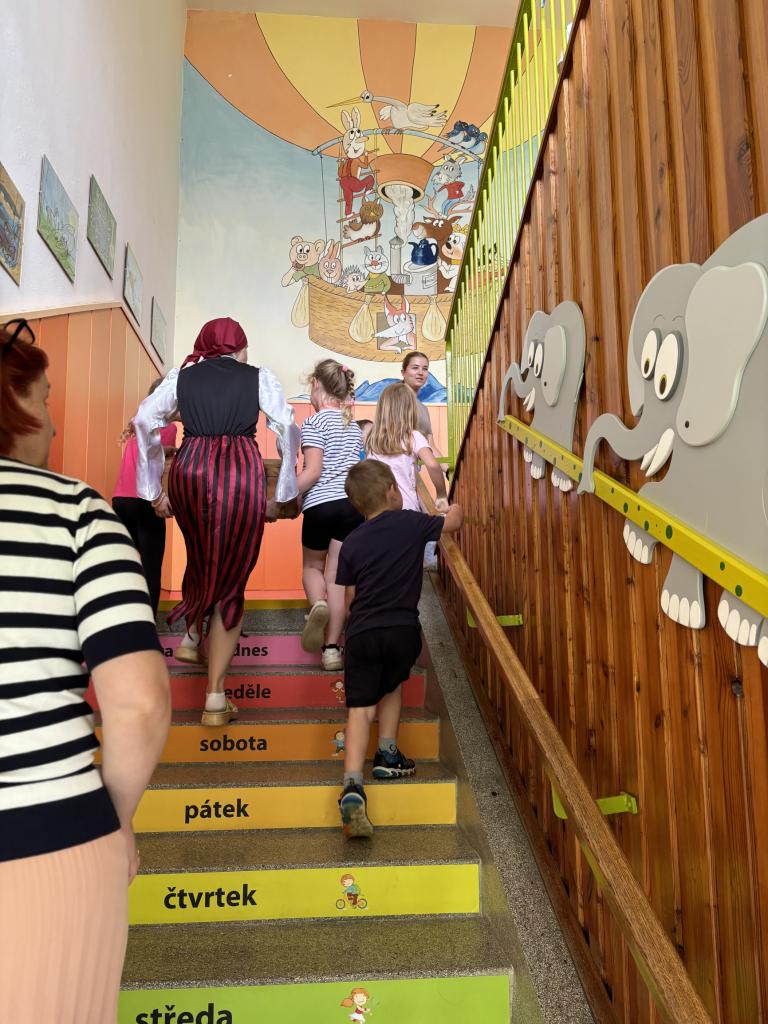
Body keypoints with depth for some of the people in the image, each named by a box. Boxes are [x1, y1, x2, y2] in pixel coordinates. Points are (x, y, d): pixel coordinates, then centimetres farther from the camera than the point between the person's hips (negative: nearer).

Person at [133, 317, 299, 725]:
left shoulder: (183, 376, 17)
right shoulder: (259, 377, 12)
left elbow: (145, 421, 7)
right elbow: (287, 428, 2)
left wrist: (154, 490, 10)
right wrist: (280, 494, 5)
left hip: (189, 470, 2)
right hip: (241, 471, -2)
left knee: (200, 558, 32)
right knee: (230, 580, 5)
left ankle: (192, 638, 36)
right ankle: (215, 698, 6)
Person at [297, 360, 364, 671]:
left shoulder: (314, 423, -6)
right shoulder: (354, 426, 14)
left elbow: (313, 471, -13)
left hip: (320, 505, -5)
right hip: (352, 504, 5)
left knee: (312, 566, 18)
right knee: (336, 575, 6)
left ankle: (318, 604, -13)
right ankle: (331, 649, 4)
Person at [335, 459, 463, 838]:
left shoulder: (351, 543, 9)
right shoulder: (410, 522, 3)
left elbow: (348, 599, 14)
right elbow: (453, 522, 21)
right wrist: (454, 508, 45)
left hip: (362, 632, 1)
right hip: (402, 629, 0)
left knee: (360, 707, 0)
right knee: (391, 685, 27)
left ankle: (353, 785, -14)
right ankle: (387, 755, 29)